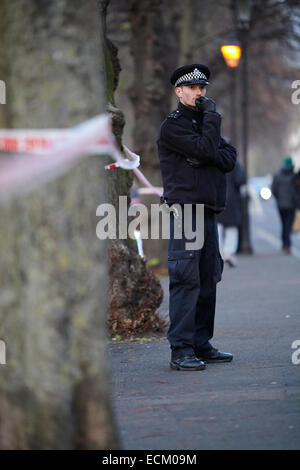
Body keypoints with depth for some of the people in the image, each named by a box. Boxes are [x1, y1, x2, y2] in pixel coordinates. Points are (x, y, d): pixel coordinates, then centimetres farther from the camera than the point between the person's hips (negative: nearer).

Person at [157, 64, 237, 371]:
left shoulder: (203, 122, 21)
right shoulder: (172, 126, -5)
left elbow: (229, 158, 10)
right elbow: (206, 149, -18)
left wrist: (208, 157, -10)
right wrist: (212, 115, -7)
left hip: (208, 213, 8)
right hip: (185, 210, -8)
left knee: (208, 280, 8)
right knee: (186, 280, -12)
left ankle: (202, 345, 14)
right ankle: (181, 351, -12)